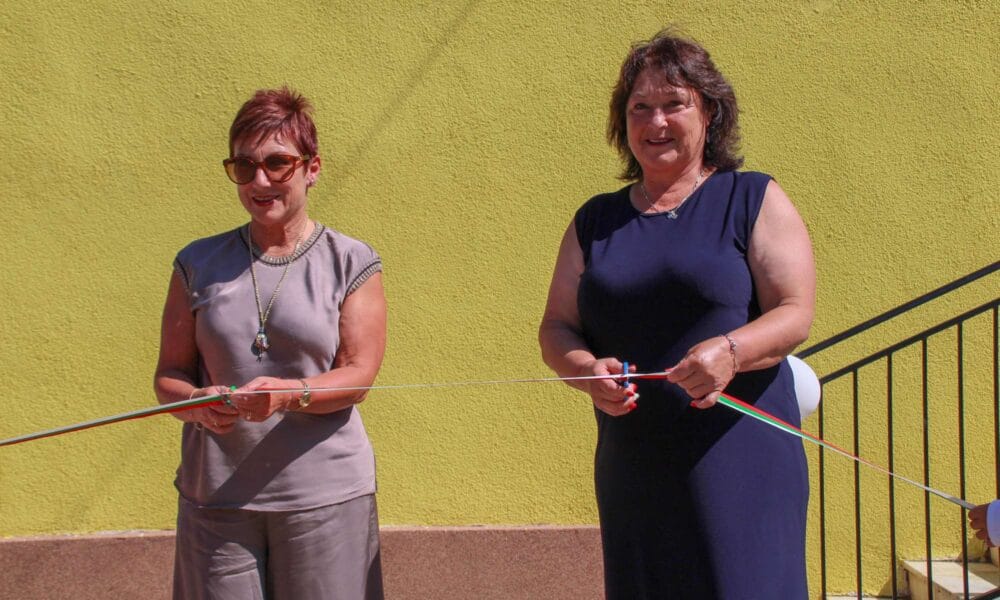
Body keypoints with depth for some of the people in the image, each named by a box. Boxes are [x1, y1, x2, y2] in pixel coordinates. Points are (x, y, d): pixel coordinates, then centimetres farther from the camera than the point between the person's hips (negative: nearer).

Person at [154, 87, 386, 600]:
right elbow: (169, 375, 7)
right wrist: (198, 402, -16)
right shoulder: (198, 265, 9)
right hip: (214, 495, 2)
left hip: (325, 495, -2)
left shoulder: (351, 263, 3)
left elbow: (357, 374, -5)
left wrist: (290, 395, -24)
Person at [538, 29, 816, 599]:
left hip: (738, 460, -3)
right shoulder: (596, 221, 15)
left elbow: (796, 313, -3)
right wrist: (588, 371, -11)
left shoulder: (755, 200, 5)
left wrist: (730, 351, -23)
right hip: (631, 467, 3)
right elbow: (556, 328, 12)